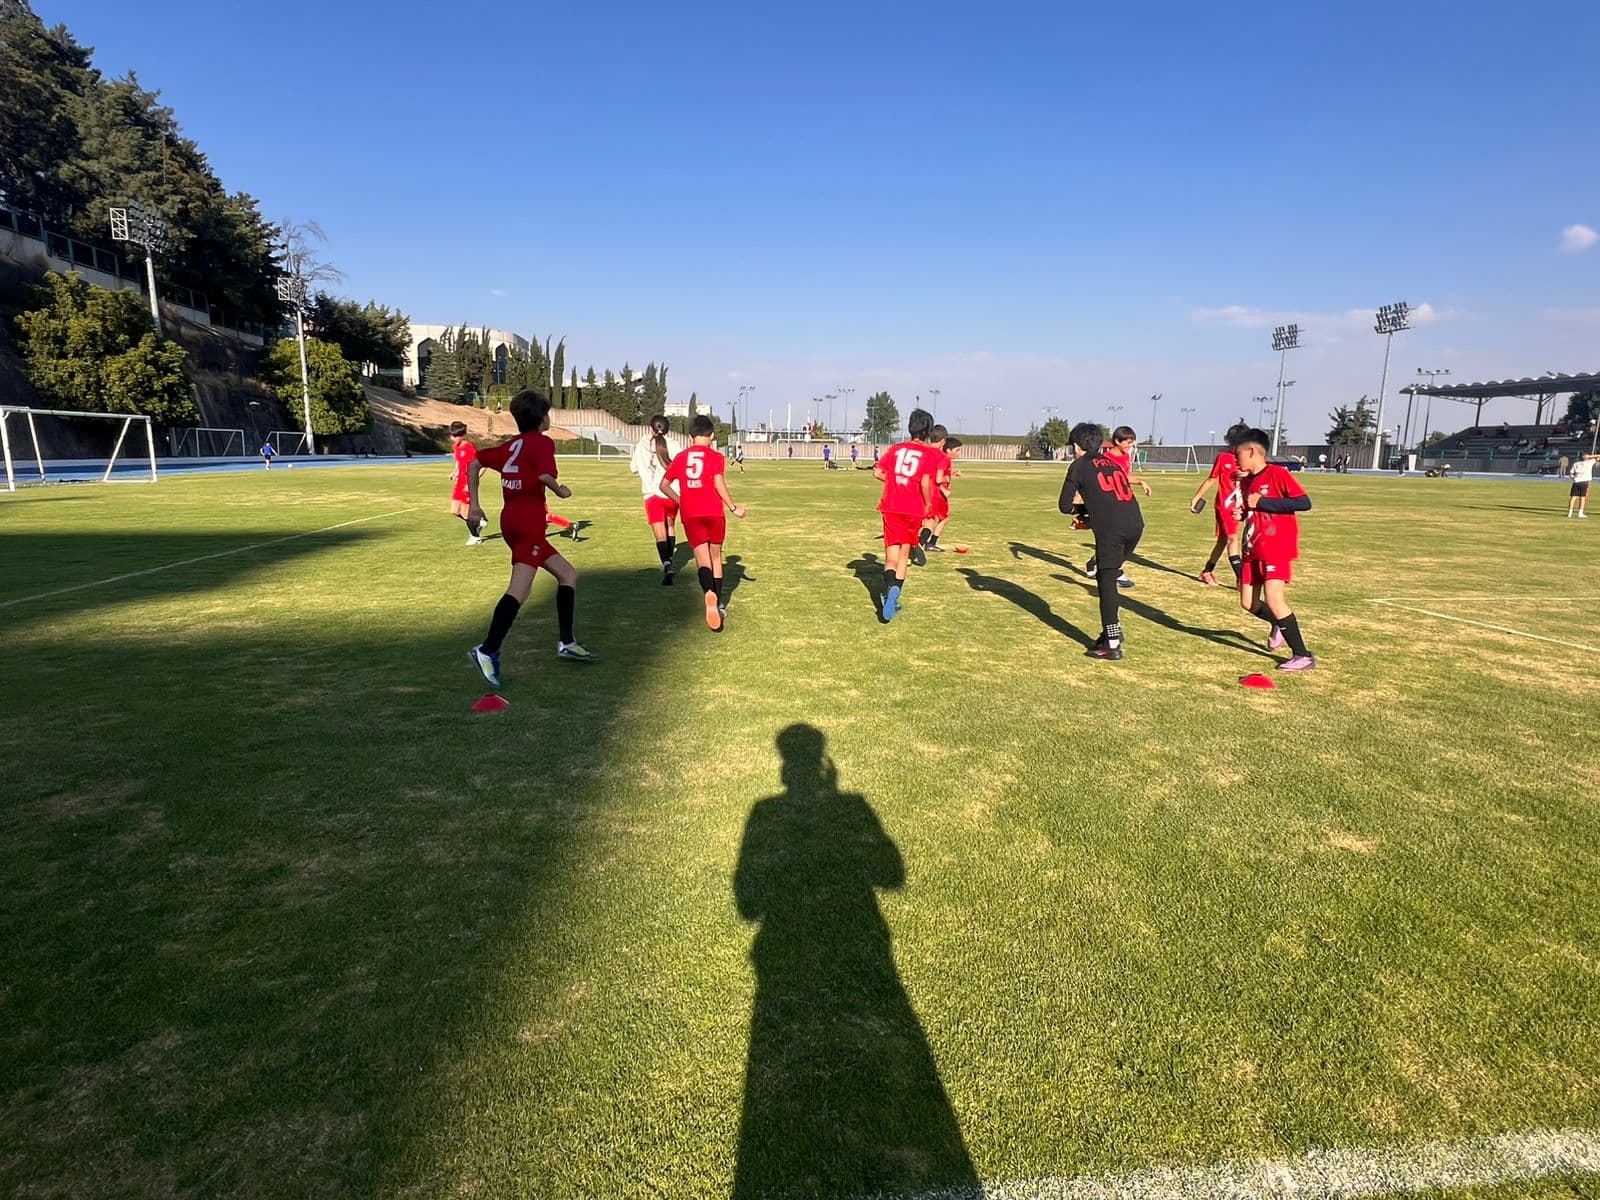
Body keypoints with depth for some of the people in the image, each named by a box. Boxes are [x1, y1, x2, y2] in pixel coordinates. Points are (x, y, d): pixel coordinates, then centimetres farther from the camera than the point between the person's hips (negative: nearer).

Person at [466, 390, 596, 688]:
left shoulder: (511, 445, 19)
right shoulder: (542, 442, -4)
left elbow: (474, 464, 19)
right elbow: (545, 475, -22)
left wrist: (474, 504, 20)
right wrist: (561, 491, -2)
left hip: (511, 519, 9)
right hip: (529, 521, -9)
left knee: (568, 575, 15)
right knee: (519, 591, -17)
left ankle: (566, 643, 14)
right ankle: (487, 650, -25)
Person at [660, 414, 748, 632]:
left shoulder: (680, 457, 10)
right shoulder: (716, 457, 0)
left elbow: (664, 485, 11)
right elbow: (719, 483, -14)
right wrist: (733, 508, -6)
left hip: (690, 516, 1)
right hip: (714, 513, -1)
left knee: (702, 561, -6)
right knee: (716, 557, 17)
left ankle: (710, 593, -38)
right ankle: (719, 605, 24)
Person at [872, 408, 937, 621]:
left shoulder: (896, 448, 7)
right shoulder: (928, 455, -3)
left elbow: (877, 472, 2)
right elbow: (925, 483, -14)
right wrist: (928, 504, 2)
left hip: (891, 508, 1)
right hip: (914, 510, -1)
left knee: (891, 556, 1)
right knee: (904, 553, 14)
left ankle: (890, 588, -27)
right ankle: (894, 598, 7)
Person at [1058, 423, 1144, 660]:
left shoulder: (1079, 466, 10)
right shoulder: (1113, 463, 27)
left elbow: (1064, 506, 8)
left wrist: (1081, 507, 28)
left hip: (1111, 528, -6)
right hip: (1136, 523, 6)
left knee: (1106, 581, -1)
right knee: (1108, 577, 20)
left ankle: (1112, 645, -2)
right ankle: (1113, 631, 25)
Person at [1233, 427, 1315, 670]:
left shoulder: (1277, 474, -11)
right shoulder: (1246, 481, 11)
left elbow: (1304, 502, -20)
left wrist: (1262, 502, -21)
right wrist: (1240, 515, 0)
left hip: (1276, 548, -8)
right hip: (1253, 549, 8)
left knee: (1274, 599, -18)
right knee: (1248, 603, 8)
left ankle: (1303, 656, -9)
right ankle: (1279, 625, 37)